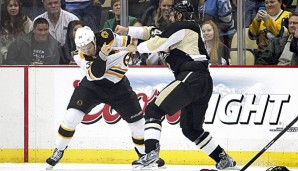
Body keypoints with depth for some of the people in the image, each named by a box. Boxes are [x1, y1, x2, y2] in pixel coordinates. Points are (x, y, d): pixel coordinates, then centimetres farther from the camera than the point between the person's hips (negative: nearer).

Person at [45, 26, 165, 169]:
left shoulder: (106, 37, -21)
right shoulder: (80, 56, -20)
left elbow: (130, 42, -4)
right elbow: (96, 74, -35)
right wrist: (102, 55, -46)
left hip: (118, 86, 1)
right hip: (92, 86, -1)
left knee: (137, 121, 2)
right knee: (72, 115, -17)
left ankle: (145, 154, 25)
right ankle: (58, 151, 1)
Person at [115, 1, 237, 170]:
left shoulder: (180, 27, 1)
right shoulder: (192, 28, 29)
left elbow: (157, 43, -7)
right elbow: (152, 32, 29)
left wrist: (137, 48, 11)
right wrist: (128, 30, 26)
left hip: (191, 78, -10)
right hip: (205, 82, 10)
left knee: (154, 110, -11)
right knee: (191, 129, 21)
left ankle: (151, 154, -27)